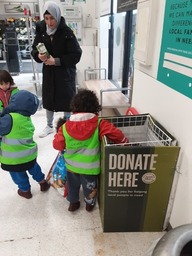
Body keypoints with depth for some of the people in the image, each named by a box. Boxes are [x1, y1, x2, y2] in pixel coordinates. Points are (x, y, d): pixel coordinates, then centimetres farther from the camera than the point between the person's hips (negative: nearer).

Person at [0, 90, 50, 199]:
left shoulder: (10, 119, -29)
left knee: (19, 174, 21)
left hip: (14, 158, -5)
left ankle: (25, 191, 42)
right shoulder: (27, 118, -3)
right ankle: (43, 183, 48)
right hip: (30, 154, 6)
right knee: (34, 168, 30)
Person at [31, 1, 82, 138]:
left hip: (65, 72, -4)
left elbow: (76, 55, -16)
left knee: (67, 101, 3)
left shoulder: (67, 32, -14)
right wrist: (38, 56, -16)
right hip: (48, 72, 5)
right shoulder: (41, 30, -1)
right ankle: (49, 126, 34)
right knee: (48, 99, 14)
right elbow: (34, 50, 8)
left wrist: (56, 61, -21)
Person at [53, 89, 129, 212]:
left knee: (73, 185, 30)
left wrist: (58, 134, 10)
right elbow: (116, 134, -28)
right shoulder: (99, 124, -23)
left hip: (72, 165, 2)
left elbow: (58, 145, -9)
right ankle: (90, 203, 51)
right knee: (89, 187, 27)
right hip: (90, 167, -1)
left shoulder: (66, 126, -15)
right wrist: (125, 142, -8)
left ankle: (73, 203, 52)